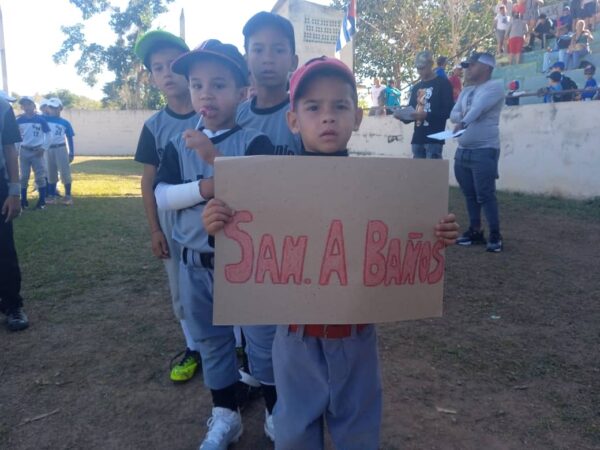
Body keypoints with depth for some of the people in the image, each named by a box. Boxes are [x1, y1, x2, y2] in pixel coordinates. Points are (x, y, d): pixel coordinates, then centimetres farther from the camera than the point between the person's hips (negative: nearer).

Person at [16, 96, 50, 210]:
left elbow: (48, 135, -1)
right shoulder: (18, 120, 0)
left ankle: (42, 200, 9)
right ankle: (23, 200, 17)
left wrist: (44, 148, -9)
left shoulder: (40, 119, -6)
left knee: (40, 177, 1)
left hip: (37, 151, -2)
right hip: (24, 151, 2)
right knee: (24, 176, 8)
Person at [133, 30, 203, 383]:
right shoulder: (154, 126, 2)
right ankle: (194, 349, 32)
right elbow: (149, 180, 4)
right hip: (174, 219, 3)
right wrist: (155, 229, 1)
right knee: (182, 291, 13)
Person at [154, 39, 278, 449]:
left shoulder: (254, 142, -8)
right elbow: (161, 196, -5)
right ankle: (225, 415, 37)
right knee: (211, 341, 17)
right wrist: (205, 188, -20)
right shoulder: (178, 145, 3)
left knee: (263, 340, 10)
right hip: (196, 264, 4)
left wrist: (215, 158, -27)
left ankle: (277, 412, 32)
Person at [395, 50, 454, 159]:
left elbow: (448, 111, -8)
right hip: (418, 138, 6)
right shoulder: (416, 87, 20)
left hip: (434, 138, -6)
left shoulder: (443, 83, 1)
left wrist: (426, 115, -21)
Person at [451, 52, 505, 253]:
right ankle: (475, 231, 22)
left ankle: (495, 236, 2)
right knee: (469, 194, 11)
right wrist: (462, 116, -11)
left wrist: (464, 122, -36)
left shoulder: (495, 86, -5)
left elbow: (479, 107, -22)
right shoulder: (466, 91, 18)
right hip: (462, 150, 8)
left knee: (485, 195, -8)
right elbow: (453, 114, 10)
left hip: (484, 150, -7)